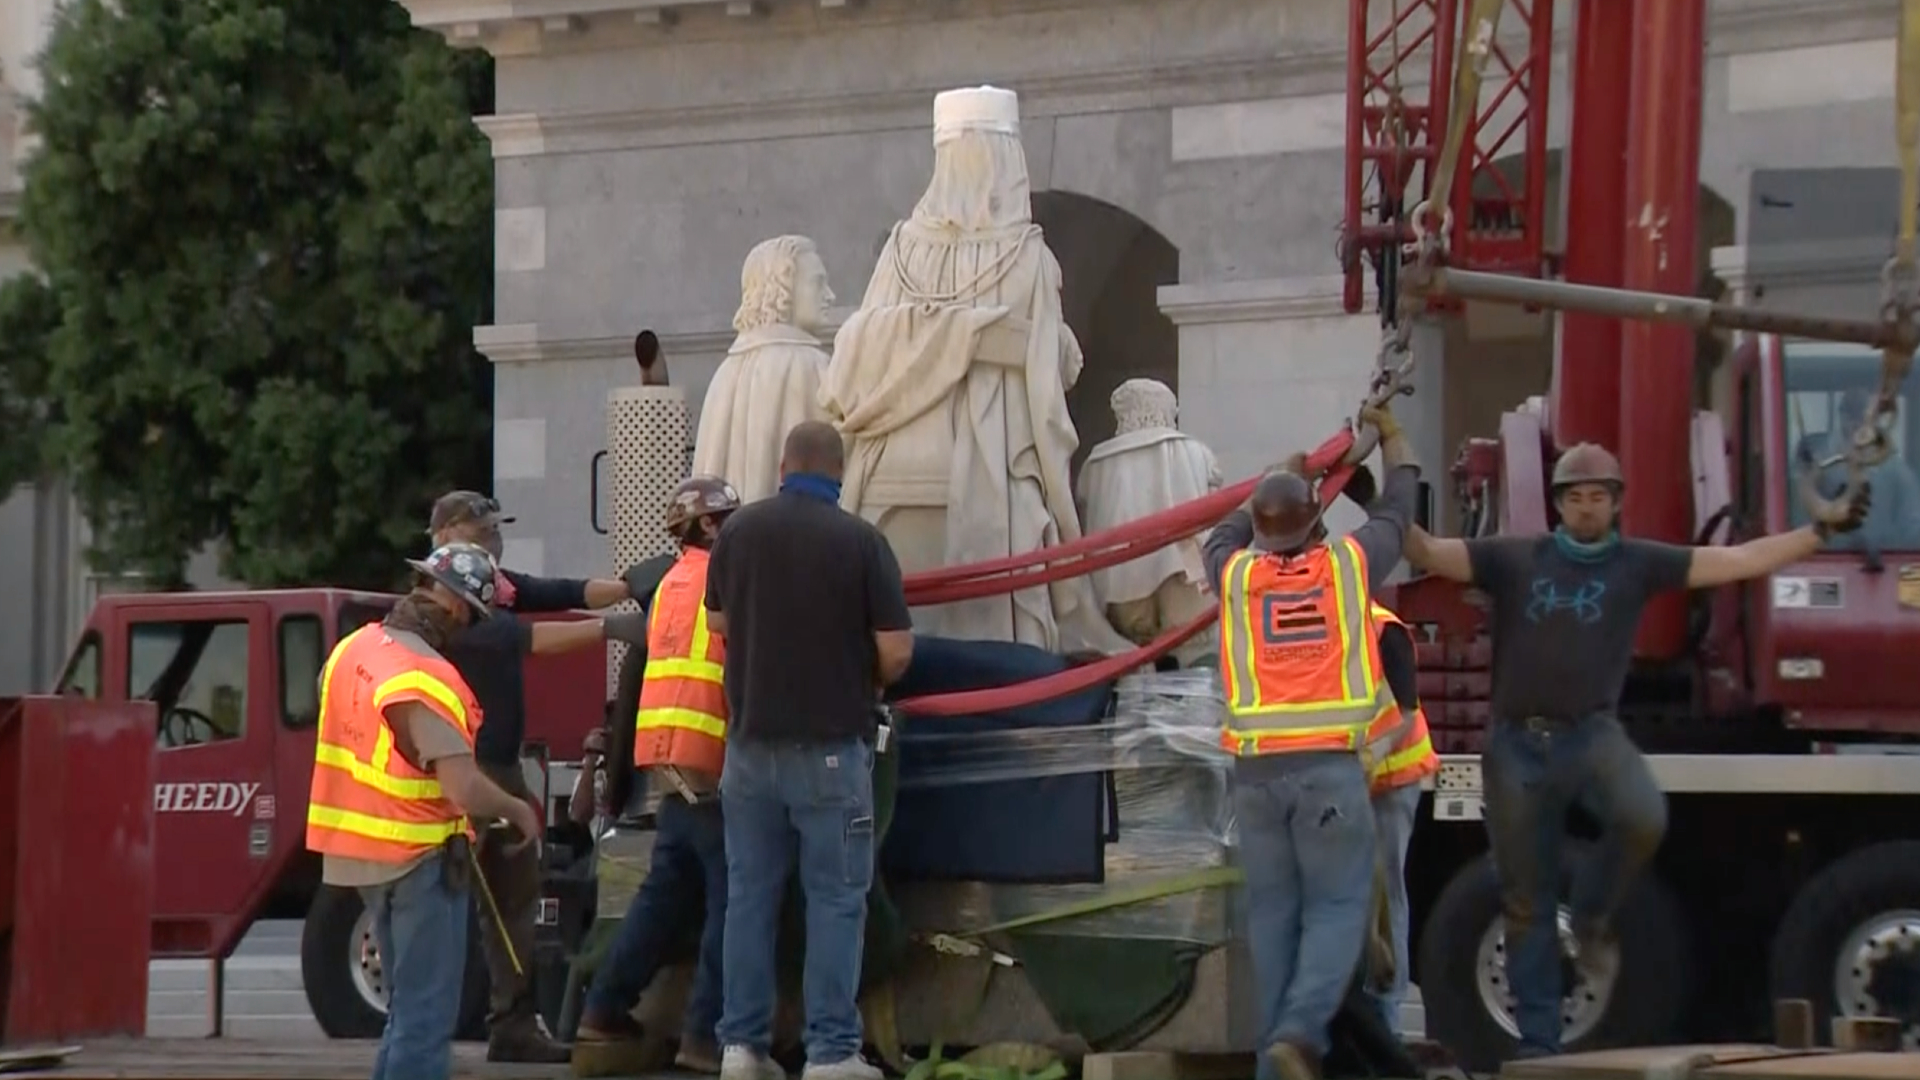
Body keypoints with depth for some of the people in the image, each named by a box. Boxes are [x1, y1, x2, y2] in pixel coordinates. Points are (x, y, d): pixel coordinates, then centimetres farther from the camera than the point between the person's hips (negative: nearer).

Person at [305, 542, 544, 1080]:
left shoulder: (353, 649, 5)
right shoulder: (426, 680, -22)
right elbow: (465, 790, -27)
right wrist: (519, 810, -10)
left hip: (359, 852, 9)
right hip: (418, 857, -9)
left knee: (409, 1004, 19)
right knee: (426, 1012, -4)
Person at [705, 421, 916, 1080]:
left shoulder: (740, 531, 0)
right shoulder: (860, 542, -11)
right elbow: (896, 650, -12)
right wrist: (871, 683, 10)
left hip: (751, 740, 4)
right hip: (829, 745, -4)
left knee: (750, 895, 10)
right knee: (834, 899, 2)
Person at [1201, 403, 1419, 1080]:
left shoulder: (1237, 576, 8)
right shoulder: (1347, 564, 4)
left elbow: (1223, 537, 34)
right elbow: (1396, 510, 22)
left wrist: (1277, 480, 47)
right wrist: (1392, 439, 41)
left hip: (1256, 768, 3)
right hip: (1331, 764, -2)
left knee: (1273, 911, 8)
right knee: (1338, 905, 1)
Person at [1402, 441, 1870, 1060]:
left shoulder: (1637, 564, 6)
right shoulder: (1513, 558, 6)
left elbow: (1738, 562, 4)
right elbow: (1430, 555, 1)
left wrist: (1821, 533, -1)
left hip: (1591, 735, -1)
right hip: (1517, 743, 1)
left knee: (1644, 817, -32)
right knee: (1526, 904, 4)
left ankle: (1592, 916, -2)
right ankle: (1537, 1043, 13)